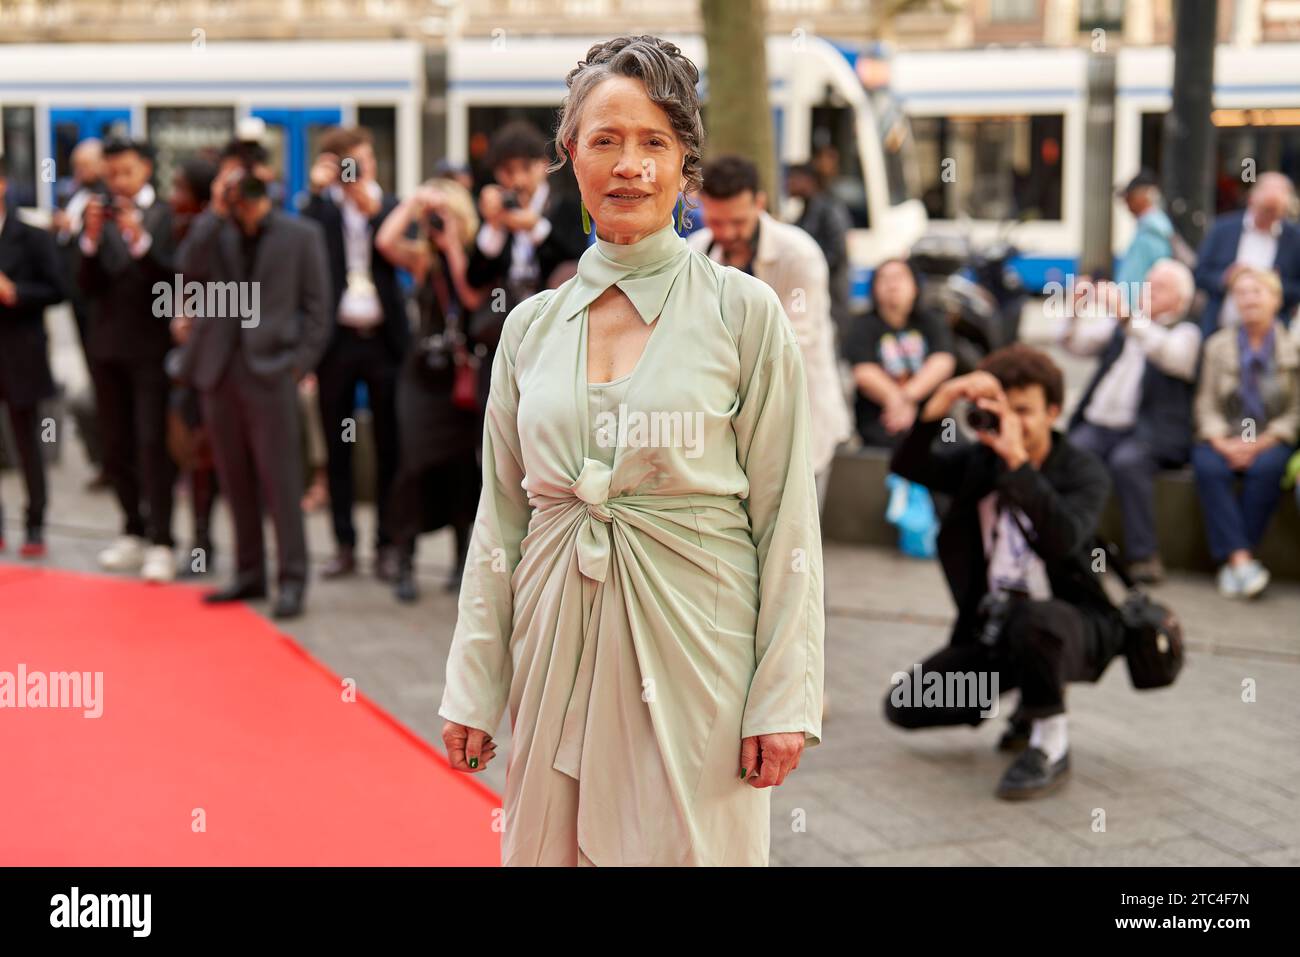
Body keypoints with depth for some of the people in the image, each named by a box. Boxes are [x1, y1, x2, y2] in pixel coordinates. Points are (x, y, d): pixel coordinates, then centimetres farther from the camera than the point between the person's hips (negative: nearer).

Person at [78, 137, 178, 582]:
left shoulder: (167, 216, -3)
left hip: (151, 346, -5)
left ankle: (161, 543, -7)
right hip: (107, 345, 5)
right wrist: (92, 238, -14)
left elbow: (172, 279, -12)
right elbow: (89, 286, 1)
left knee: (153, 445, -9)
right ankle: (134, 533, 21)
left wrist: (140, 240, -24)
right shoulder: (98, 216, 8)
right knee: (115, 447, 9)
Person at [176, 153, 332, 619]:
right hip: (220, 371, 4)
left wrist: (299, 364, -8)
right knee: (235, 479, 10)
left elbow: (317, 308, 1)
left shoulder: (301, 234, 3)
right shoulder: (215, 232, 12)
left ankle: (292, 579, 0)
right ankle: (249, 572, 19)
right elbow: (189, 268, -7)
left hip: (271, 371, -4)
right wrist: (216, 211, -9)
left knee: (279, 480, -5)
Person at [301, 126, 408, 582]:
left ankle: (387, 543, 11)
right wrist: (317, 190, -14)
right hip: (337, 339, 0)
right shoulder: (321, 206, 4)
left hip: (383, 339, 0)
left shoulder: (388, 205, 6)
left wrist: (373, 206, -15)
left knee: (388, 446, 3)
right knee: (337, 447, 6)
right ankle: (344, 545, 15)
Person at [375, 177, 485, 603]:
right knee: (417, 463, -8)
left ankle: (463, 561, 17)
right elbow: (385, 241, -14)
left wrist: (455, 244, -14)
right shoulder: (421, 257, 5)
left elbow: (472, 296, -16)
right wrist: (413, 202, -9)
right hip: (424, 374, 0)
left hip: (464, 376, 0)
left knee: (463, 466, 4)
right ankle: (405, 565, -5)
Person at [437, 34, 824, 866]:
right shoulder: (532, 325, 7)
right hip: (557, 644, 3)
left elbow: (787, 520, -4)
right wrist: (472, 689, 7)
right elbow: (501, 515, 10)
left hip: (690, 641, -3)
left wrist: (784, 700, -9)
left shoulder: (744, 312, -3)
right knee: (549, 848, 10)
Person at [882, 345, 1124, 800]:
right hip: (995, 629, 5)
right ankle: (1031, 702, 15)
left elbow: (1063, 539, -32)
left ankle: (1051, 744, -15)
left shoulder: (1084, 472, -11)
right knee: (904, 706, -8)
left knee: (1034, 619, -40)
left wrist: (1018, 461, -38)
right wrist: (939, 404, -31)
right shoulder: (979, 462, 3)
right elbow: (907, 467, -16)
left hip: (1071, 626, -5)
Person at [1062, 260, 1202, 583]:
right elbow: (1076, 343, 16)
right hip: (1100, 423, 4)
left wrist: (1126, 317, -29)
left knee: (1127, 460, -35)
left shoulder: (1187, 332, 6)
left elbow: (1170, 353, -17)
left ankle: (1144, 554, -27)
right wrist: (1076, 311, -3)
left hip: (1148, 432, -4)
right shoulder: (1120, 325, 22)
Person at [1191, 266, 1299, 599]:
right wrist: (1222, 442, -11)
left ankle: (1231, 560, -31)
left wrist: (1263, 443, -13)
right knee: (1208, 467, -32)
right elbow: (1206, 404, 7)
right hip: (1224, 439, 2)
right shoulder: (1218, 345, 13)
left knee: (1266, 468, -36)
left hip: (1272, 441, -2)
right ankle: (1241, 560, -38)